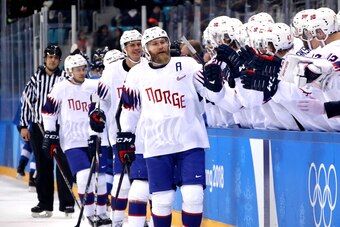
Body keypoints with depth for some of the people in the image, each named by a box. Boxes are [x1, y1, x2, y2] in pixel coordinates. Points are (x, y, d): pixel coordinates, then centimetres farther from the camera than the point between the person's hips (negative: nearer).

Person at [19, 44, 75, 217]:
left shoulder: (65, 78, 2)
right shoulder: (36, 78, 8)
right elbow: (26, 101, 10)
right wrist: (24, 126, 6)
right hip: (39, 127, 2)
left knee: (64, 165, -8)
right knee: (43, 167, 6)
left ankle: (66, 203, -4)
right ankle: (45, 204, 12)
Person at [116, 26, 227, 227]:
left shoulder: (187, 65, 0)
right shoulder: (137, 74, 5)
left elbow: (214, 95, -2)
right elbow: (130, 109, 13)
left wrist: (214, 82, -24)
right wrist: (125, 139, 11)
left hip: (190, 142, -1)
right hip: (157, 146, 1)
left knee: (193, 196, -5)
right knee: (162, 199, 3)